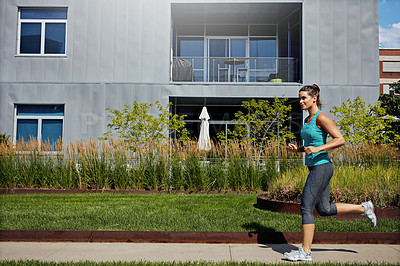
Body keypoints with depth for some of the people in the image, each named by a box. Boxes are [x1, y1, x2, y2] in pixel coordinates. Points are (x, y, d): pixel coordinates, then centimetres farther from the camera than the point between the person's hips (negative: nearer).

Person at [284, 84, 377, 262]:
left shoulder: (321, 118, -12)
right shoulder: (308, 119, 14)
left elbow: (340, 140, -18)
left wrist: (317, 149, -25)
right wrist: (297, 149, 4)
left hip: (321, 167, -10)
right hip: (315, 168, 10)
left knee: (306, 207, -8)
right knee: (324, 210, 16)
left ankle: (305, 252, 0)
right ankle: (364, 208, 30)